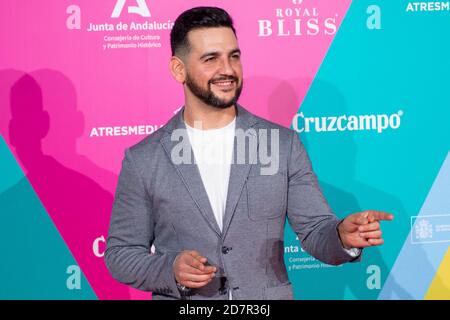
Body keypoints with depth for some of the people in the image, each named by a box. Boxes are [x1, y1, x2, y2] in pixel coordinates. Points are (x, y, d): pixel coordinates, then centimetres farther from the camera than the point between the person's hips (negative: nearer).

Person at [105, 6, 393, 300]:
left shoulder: (283, 144, -3)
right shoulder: (142, 160, -5)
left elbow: (315, 232, -3)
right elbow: (120, 253, -1)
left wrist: (343, 235, -24)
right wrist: (171, 269, -19)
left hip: (267, 299, 1)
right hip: (180, 299, -1)